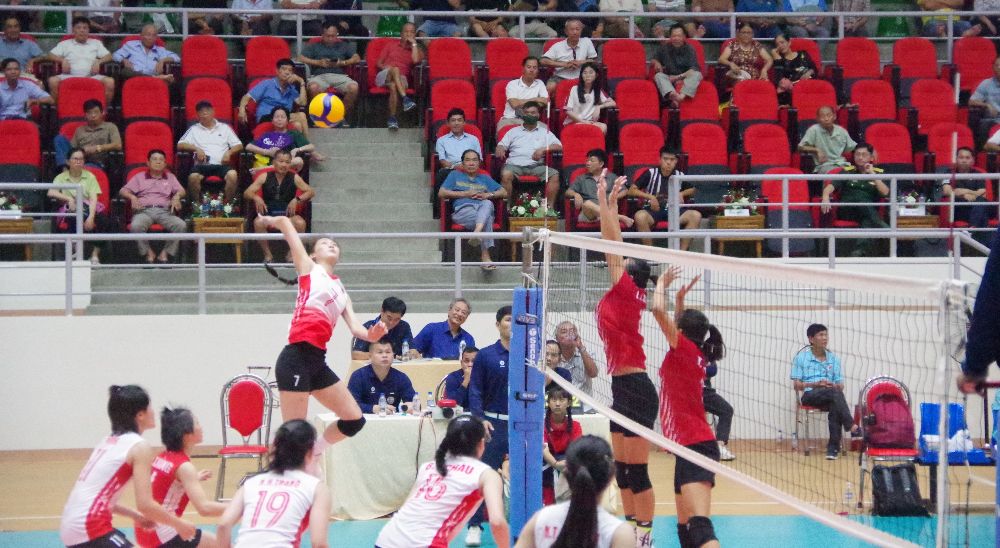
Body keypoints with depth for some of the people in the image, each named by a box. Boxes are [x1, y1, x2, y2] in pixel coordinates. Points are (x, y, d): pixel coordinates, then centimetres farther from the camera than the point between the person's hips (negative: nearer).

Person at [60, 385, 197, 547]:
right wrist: (178, 524, 0)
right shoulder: (139, 446, -5)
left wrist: (136, 515, 25)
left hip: (72, 527, 10)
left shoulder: (109, 441, 19)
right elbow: (145, 504, -13)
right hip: (89, 529, -10)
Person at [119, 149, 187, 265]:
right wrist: (132, 197, -6)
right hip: (144, 210, -1)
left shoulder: (170, 177, 29)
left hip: (165, 211, 1)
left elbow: (181, 190, 17)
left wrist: (177, 196, -7)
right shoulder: (139, 177, 25)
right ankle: (148, 253, -20)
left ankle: (165, 254, -22)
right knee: (135, 226, -38)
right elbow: (123, 191, 16)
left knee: (181, 225, -31)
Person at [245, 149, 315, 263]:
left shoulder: (294, 178, 7)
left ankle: (291, 253, -6)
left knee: (300, 223, -32)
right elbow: (246, 193, 3)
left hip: (288, 214, 1)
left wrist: (297, 200, -18)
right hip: (268, 214, -1)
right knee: (258, 222, -35)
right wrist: (256, 197, -21)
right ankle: (267, 254, -14)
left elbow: (311, 192, 0)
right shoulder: (265, 177, 6)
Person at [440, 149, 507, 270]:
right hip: (463, 209, -2)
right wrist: (465, 194, 2)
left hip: (483, 208, 2)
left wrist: (487, 195, 2)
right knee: (487, 219, -36)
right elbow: (442, 193, 10)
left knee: (488, 203, -39)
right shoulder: (455, 175, 26)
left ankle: (477, 232, -60)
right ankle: (485, 255, -48)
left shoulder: (485, 178, 32)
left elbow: (504, 193, 22)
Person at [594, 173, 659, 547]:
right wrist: (611, 203, 17)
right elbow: (614, 242, 16)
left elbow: (612, 242, -12)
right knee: (621, 467, 13)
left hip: (635, 389, -9)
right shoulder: (620, 295, 10)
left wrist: (604, 199, -9)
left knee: (636, 470, -5)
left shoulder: (626, 291, -10)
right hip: (624, 388, 9)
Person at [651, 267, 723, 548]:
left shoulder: (685, 348, -6)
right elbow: (679, 326, 38)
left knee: (699, 525, -25)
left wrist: (662, 283, 1)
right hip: (690, 447, 9)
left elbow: (659, 310, -15)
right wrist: (680, 300, 30)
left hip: (695, 445, -9)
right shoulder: (695, 355, 16)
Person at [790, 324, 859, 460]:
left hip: (830, 397, 3)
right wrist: (815, 384, -15)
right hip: (810, 396, -3)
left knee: (835, 406, -35)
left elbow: (840, 386, 13)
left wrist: (832, 385, -12)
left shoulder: (834, 358, 15)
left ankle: (833, 447, -35)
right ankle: (852, 427, -45)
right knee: (834, 393, -34)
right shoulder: (801, 357, 7)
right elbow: (796, 385, 1)